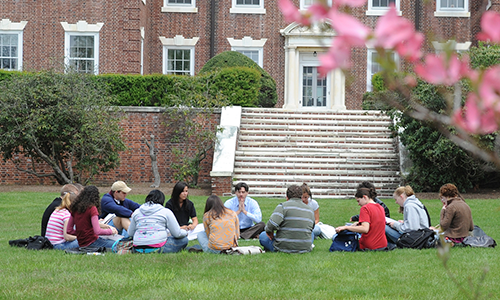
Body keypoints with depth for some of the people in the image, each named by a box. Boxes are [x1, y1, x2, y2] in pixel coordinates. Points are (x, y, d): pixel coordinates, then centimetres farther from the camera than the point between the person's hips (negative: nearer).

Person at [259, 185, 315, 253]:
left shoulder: (283, 206, -12)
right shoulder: (310, 210, 6)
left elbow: (272, 224, -25)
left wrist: (269, 232, -4)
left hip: (284, 247, -5)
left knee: (262, 235, 18)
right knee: (312, 234, 38)